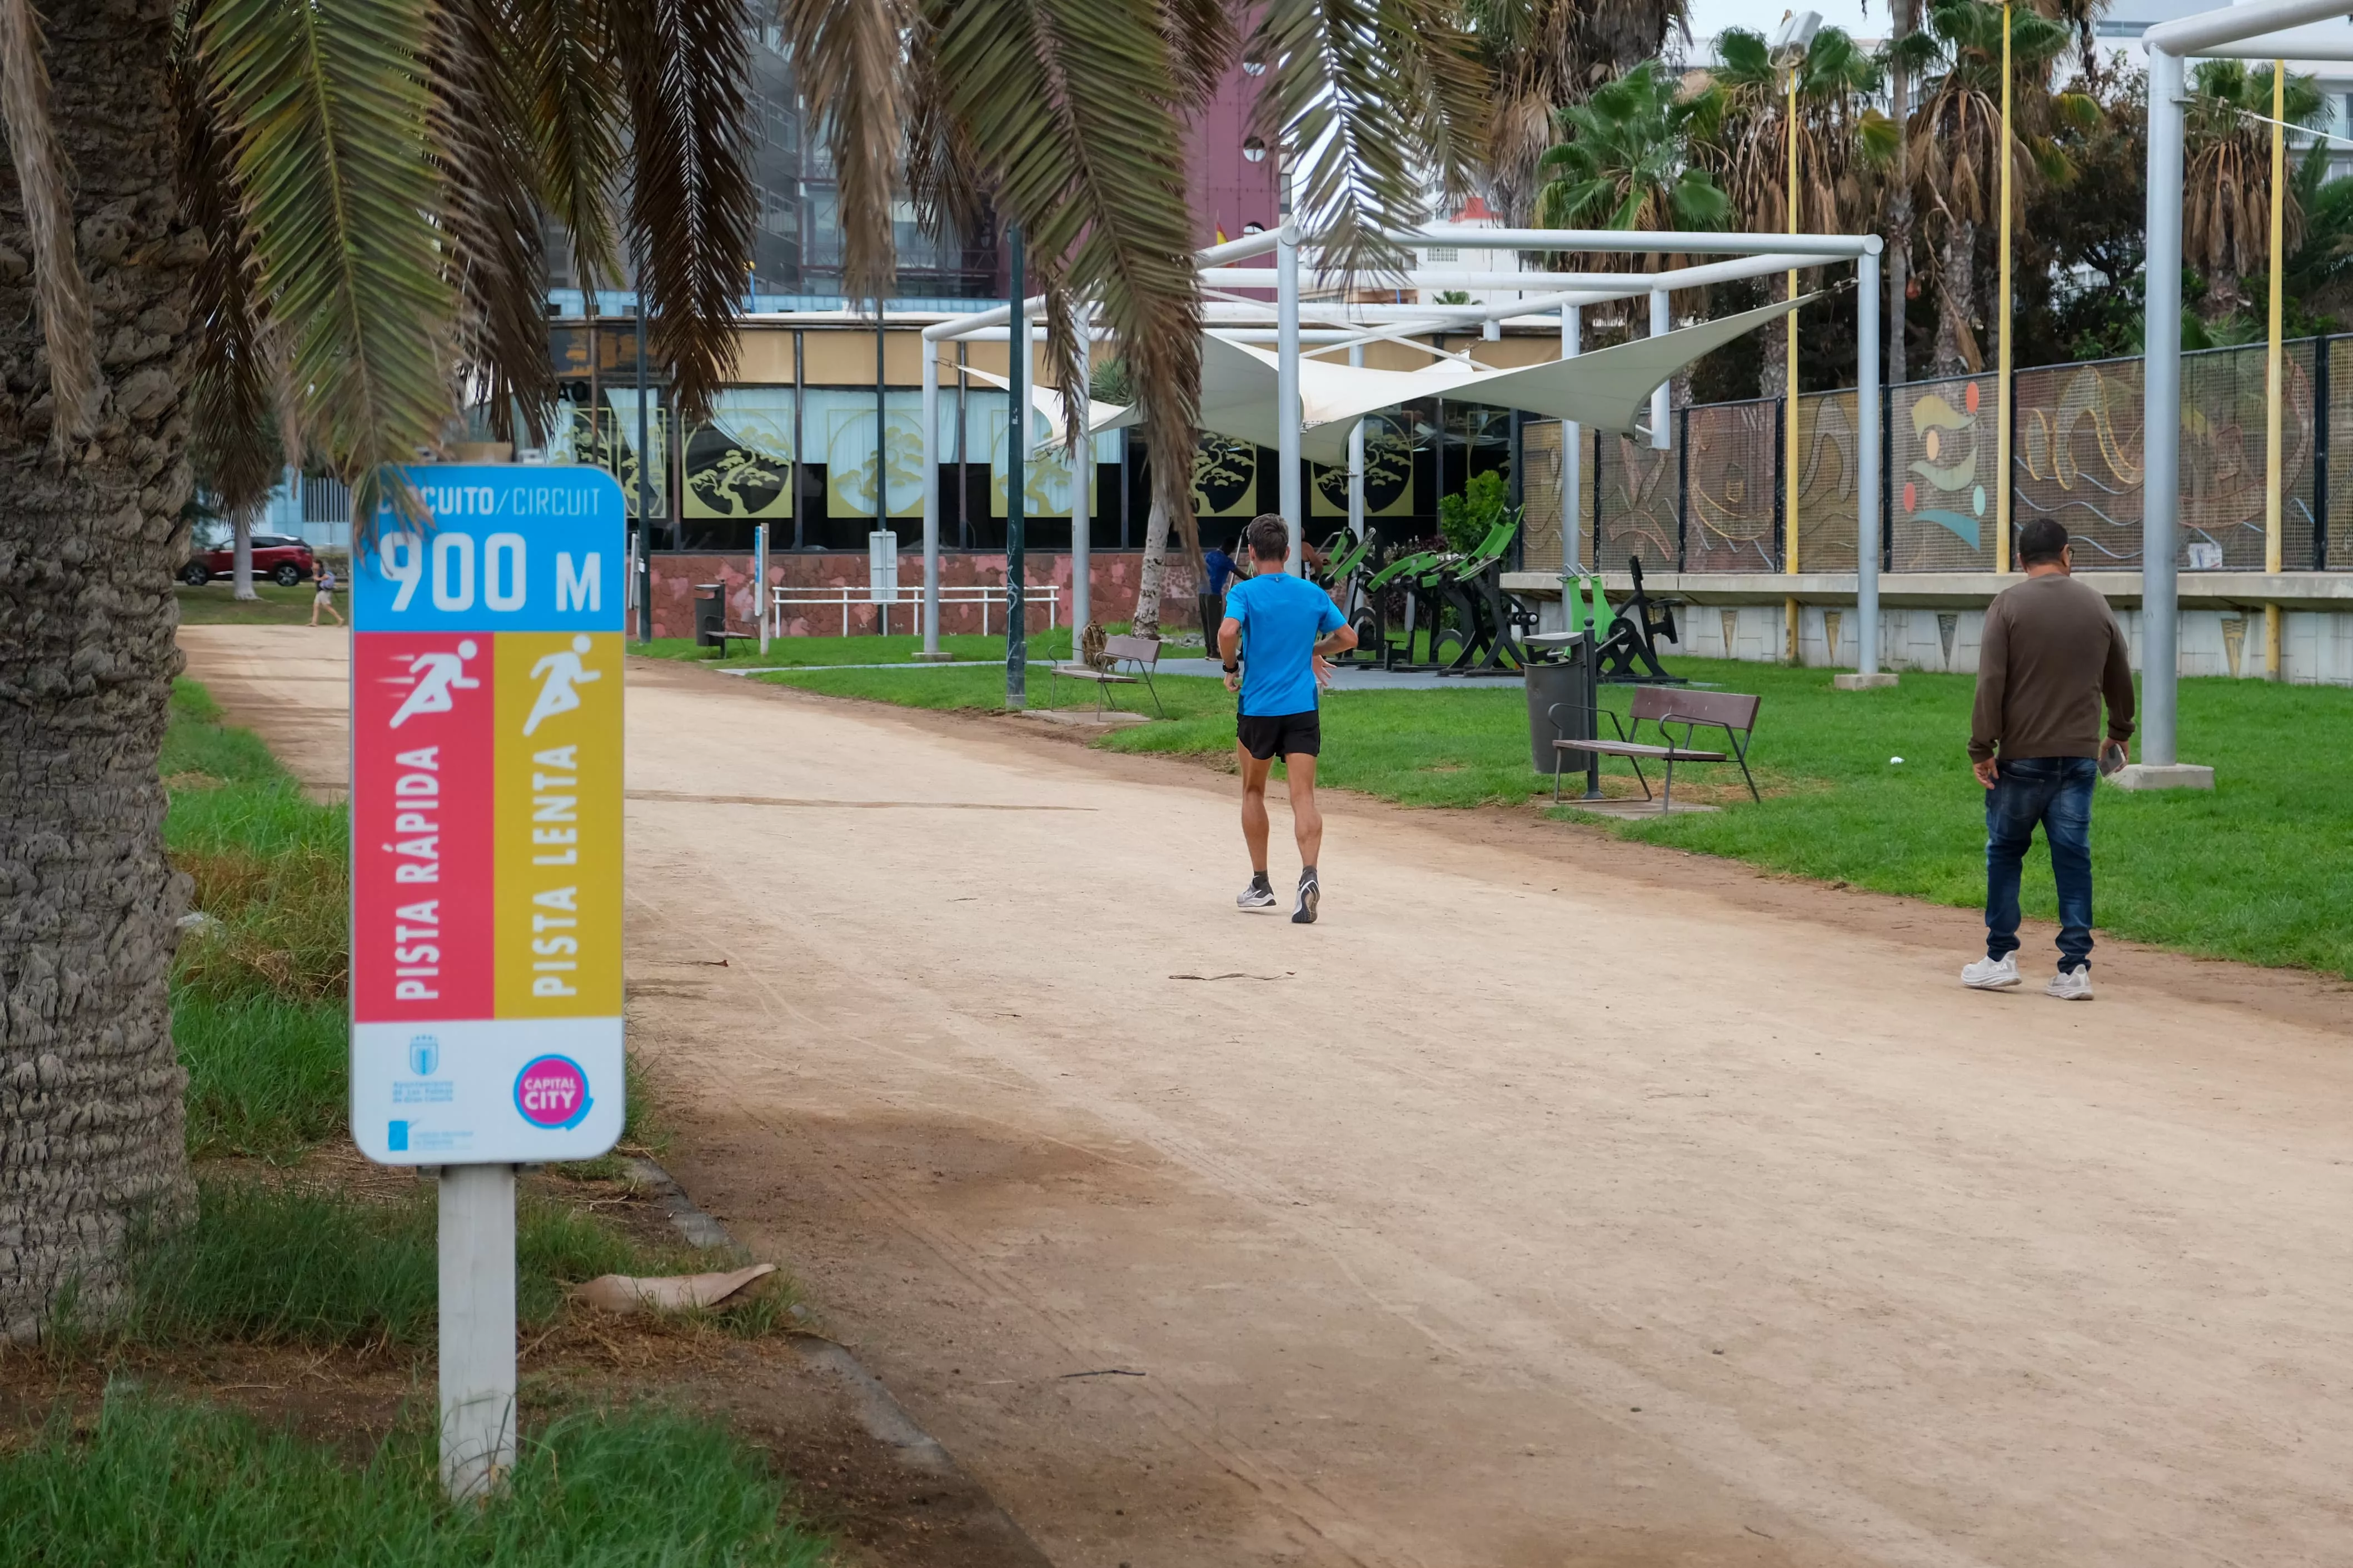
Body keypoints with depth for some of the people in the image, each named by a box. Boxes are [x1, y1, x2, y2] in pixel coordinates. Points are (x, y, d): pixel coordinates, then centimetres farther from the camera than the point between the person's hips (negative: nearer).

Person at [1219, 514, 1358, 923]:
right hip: (1303, 709, 2)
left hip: (1257, 707, -2)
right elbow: (1348, 637, 13)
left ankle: (1260, 885, 23)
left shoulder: (1244, 592, -6)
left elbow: (1228, 632, -24)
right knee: (1303, 797, -6)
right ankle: (1308, 876, -29)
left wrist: (1231, 666, -6)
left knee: (1253, 792, 18)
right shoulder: (1313, 593, 6)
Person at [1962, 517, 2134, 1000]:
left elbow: (1991, 682, -12)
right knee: (2074, 859, 4)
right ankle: (2075, 969, 2)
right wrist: (2119, 733, 31)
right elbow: (2120, 680, 15)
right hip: (2080, 756, 3)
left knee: (2005, 852, 11)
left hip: (2022, 756, -3)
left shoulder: (2009, 605, -5)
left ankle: (2001, 959, 13)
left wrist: (1982, 748, -9)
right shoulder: (2096, 605, 7)